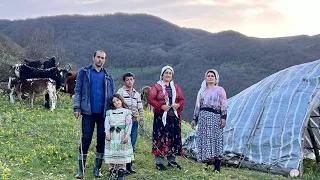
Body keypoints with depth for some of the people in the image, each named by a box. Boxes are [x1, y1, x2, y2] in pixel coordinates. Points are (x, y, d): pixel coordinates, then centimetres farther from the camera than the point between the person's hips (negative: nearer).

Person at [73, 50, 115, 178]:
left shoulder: (108, 76, 11)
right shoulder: (84, 72, 5)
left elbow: (111, 95, 12)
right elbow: (78, 90, 2)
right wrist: (76, 108, -8)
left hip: (103, 113, 2)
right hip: (88, 112, -2)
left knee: (102, 140, 5)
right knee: (85, 140, 0)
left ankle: (97, 168, 16)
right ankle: (81, 169, 8)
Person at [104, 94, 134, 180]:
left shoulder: (126, 111, 4)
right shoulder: (109, 112, 12)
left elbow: (129, 124, -2)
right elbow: (107, 123, 4)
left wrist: (126, 136, -11)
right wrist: (107, 133, -10)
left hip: (122, 135, -2)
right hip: (112, 136, 2)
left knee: (122, 154, -2)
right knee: (112, 153, 3)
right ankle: (112, 171, 12)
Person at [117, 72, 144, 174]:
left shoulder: (137, 94, 18)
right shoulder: (121, 91, 1)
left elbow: (140, 108, 17)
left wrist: (141, 119, 6)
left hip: (134, 121, 5)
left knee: (132, 145, 7)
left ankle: (129, 166, 16)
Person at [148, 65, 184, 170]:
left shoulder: (176, 87, 16)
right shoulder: (156, 86, 2)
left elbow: (182, 99, 13)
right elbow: (151, 99, -6)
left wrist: (178, 105, -8)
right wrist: (161, 106, -16)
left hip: (174, 116, 5)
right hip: (161, 116, -5)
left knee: (174, 138, 8)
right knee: (160, 138, -6)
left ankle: (172, 160, 21)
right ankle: (159, 162, 2)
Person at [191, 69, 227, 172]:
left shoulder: (219, 90, 6)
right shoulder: (202, 91, 20)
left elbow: (223, 105, -2)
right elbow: (198, 106, 20)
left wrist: (223, 117, -13)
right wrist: (194, 119, 16)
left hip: (215, 116, -5)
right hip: (203, 117, 5)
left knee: (215, 139, -8)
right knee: (204, 140, 0)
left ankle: (217, 165, -6)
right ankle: (208, 162, 6)